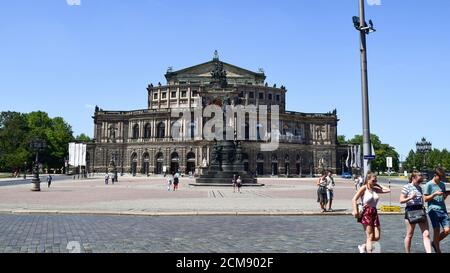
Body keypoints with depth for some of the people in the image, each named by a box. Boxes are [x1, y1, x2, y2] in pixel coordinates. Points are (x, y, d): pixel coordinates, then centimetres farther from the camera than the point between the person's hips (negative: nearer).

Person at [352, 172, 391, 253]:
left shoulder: (375, 189, 11)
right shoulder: (364, 188, -6)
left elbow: (388, 190, 13)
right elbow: (354, 199, -12)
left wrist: (378, 185, 11)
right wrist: (355, 211, -20)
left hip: (374, 213, 6)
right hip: (366, 213, -6)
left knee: (377, 237, 4)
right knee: (370, 237, -3)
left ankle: (363, 246, 26)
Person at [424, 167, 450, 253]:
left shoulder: (442, 184, 17)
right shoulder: (429, 185, -2)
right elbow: (426, 199, -4)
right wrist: (435, 194, -15)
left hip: (443, 210, 5)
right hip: (433, 210, -5)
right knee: (437, 230, -3)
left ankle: (435, 243, 20)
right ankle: (438, 250, 11)